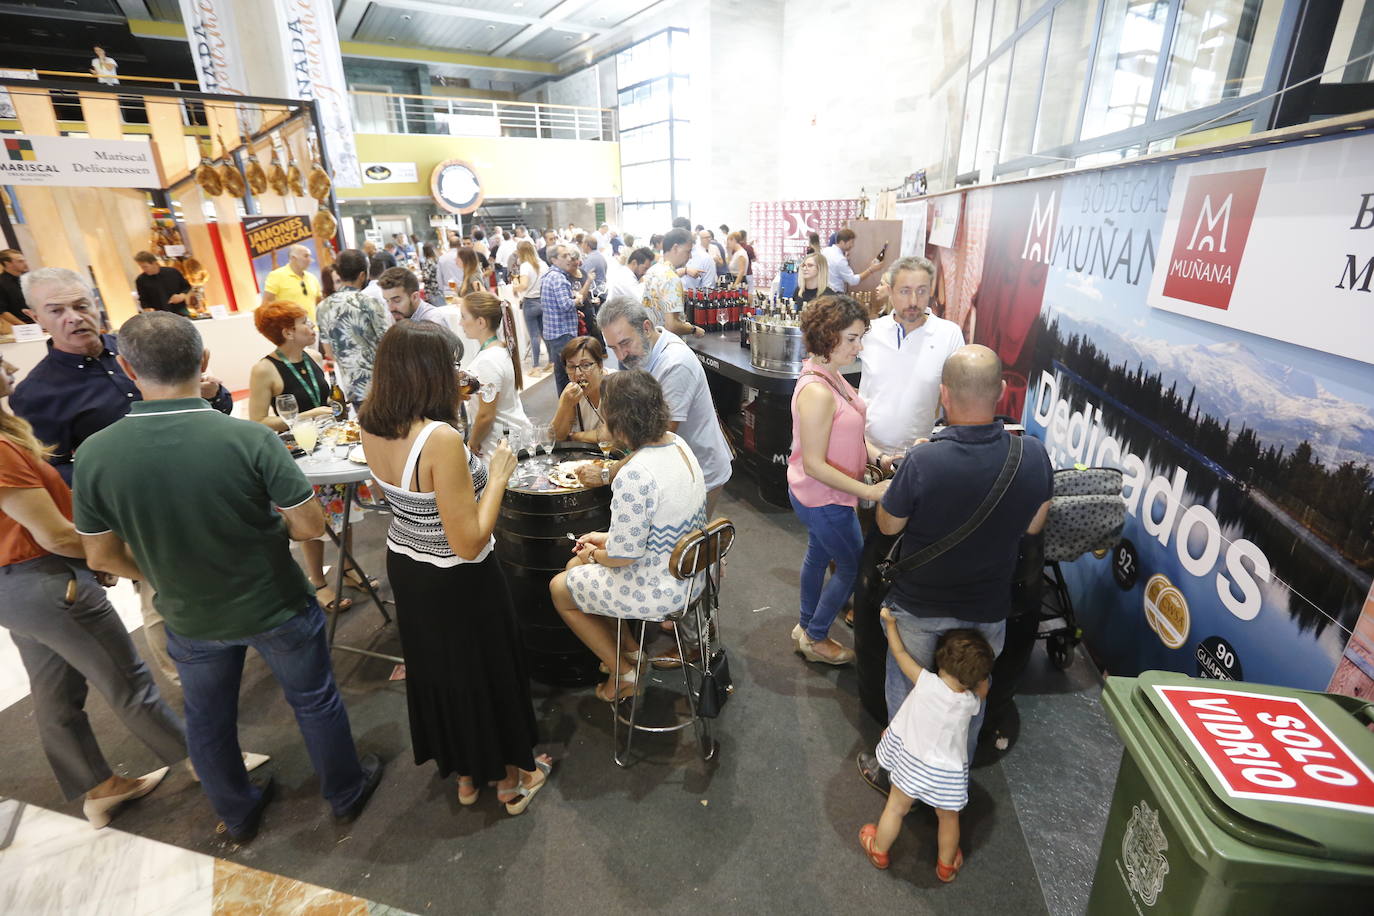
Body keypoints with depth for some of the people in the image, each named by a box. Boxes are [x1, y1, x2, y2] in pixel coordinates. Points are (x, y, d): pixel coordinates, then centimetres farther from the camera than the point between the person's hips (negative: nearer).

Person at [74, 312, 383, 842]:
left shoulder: (95, 454, -17)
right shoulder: (250, 439, -27)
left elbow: (103, 557, -6)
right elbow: (311, 526, -21)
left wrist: (168, 574, 13)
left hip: (190, 618, 3)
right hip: (276, 606, -2)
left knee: (207, 719, 26)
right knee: (314, 700, 19)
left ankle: (237, 816, 48)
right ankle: (346, 794, 39)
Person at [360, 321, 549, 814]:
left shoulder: (371, 428, -8)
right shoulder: (440, 439, -31)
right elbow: (469, 542, -29)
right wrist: (498, 476, -19)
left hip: (406, 568, 8)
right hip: (460, 581, -7)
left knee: (436, 667, 25)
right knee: (487, 671, 16)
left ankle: (464, 773, 48)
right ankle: (510, 778, 40)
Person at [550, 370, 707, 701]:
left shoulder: (634, 476, -33)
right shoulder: (677, 443, -4)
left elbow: (625, 553, -25)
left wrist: (594, 555, -3)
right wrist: (608, 538, 8)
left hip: (660, 591, -9)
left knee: (559, 588, 15)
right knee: (575, 565, 24)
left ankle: (624, 674, 25)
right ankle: (631, 649, 31)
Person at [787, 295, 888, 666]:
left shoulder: (830, 375, 0)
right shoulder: (817, 391, -31)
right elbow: (814, 464, -28)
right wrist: (869, 491, -25)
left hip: (818, 496, 9)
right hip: (824, 499, -9)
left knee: (818, 555, 24)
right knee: (854, 565, 10)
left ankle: (805, 628, 45)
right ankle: (815, 639, 30)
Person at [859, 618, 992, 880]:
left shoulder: (926, 681, -24)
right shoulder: (972, 702, -17)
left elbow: (899, 652, -11)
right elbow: (983, 686, 8)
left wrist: (890, 622, 0)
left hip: (910, 762, -1)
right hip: (947, 772, 1)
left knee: (896, 808, 20)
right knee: (948, 818, 26)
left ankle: (879, 851, 41)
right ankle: (946, 866, 49)